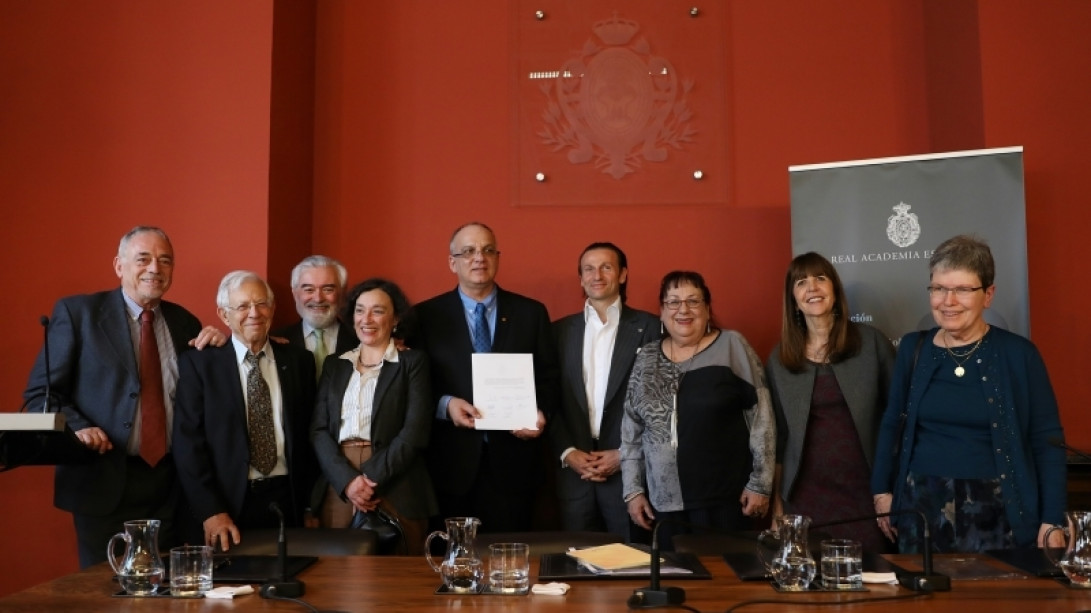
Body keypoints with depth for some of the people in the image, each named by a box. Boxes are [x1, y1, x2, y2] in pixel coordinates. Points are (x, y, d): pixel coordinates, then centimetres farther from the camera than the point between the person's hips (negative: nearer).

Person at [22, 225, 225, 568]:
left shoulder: (183, 321, 10)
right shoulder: (77, 312, -3)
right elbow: (40, 394, -3)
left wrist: (220, 345, -4)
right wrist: (77, 428, -22)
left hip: (172, 482, 4)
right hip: (105, 481, -4)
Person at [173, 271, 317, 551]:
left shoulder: (299, 361, 7)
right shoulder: (198, 364, 0)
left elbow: (310, 434, 9)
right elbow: (188, 443, -5)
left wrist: (312, 503, 4)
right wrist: (210, 511, -13)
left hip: (287, 501, 2)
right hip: (228, 502, -2)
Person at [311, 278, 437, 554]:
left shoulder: (413, 362, 4)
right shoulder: (335, 365, 15)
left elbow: (414, 431, -6)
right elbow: (318, 429, 5)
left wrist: (373, 480, -14)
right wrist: (347, 480, -11)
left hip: (395, 488, -3)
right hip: (338, 490, 3)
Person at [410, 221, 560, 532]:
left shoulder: (531, 312, 7)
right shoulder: (426, 315, 3)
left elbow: (549, 377, 8)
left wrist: (541, 413, -10)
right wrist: (444, 405, -15)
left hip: (512, 462, 1)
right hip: (451, 463, -1)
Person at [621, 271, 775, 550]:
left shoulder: (732, 346, -2)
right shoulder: (647, 358, 8)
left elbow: (761, 418, -4)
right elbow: (632, 429, 12)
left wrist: (760, 483, -6)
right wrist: (633, 489, 8)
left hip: (725, 500, -3)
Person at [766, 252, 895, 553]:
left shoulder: (870, 342, 0)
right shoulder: (779, 359, 6)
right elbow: (777, 436, 8)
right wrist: (777, 502, 6)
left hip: (864, 491, -1)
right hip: (806, 495, 1)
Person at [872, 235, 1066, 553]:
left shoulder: (1018, 353, -4)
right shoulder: (912, 348, 3)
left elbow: (1047, 440, -2)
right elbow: (893, 424, 11)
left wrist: (1052, 521, -5)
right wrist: (882, 490, 7)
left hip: (994, 510, -2)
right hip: (920, 505, 3)